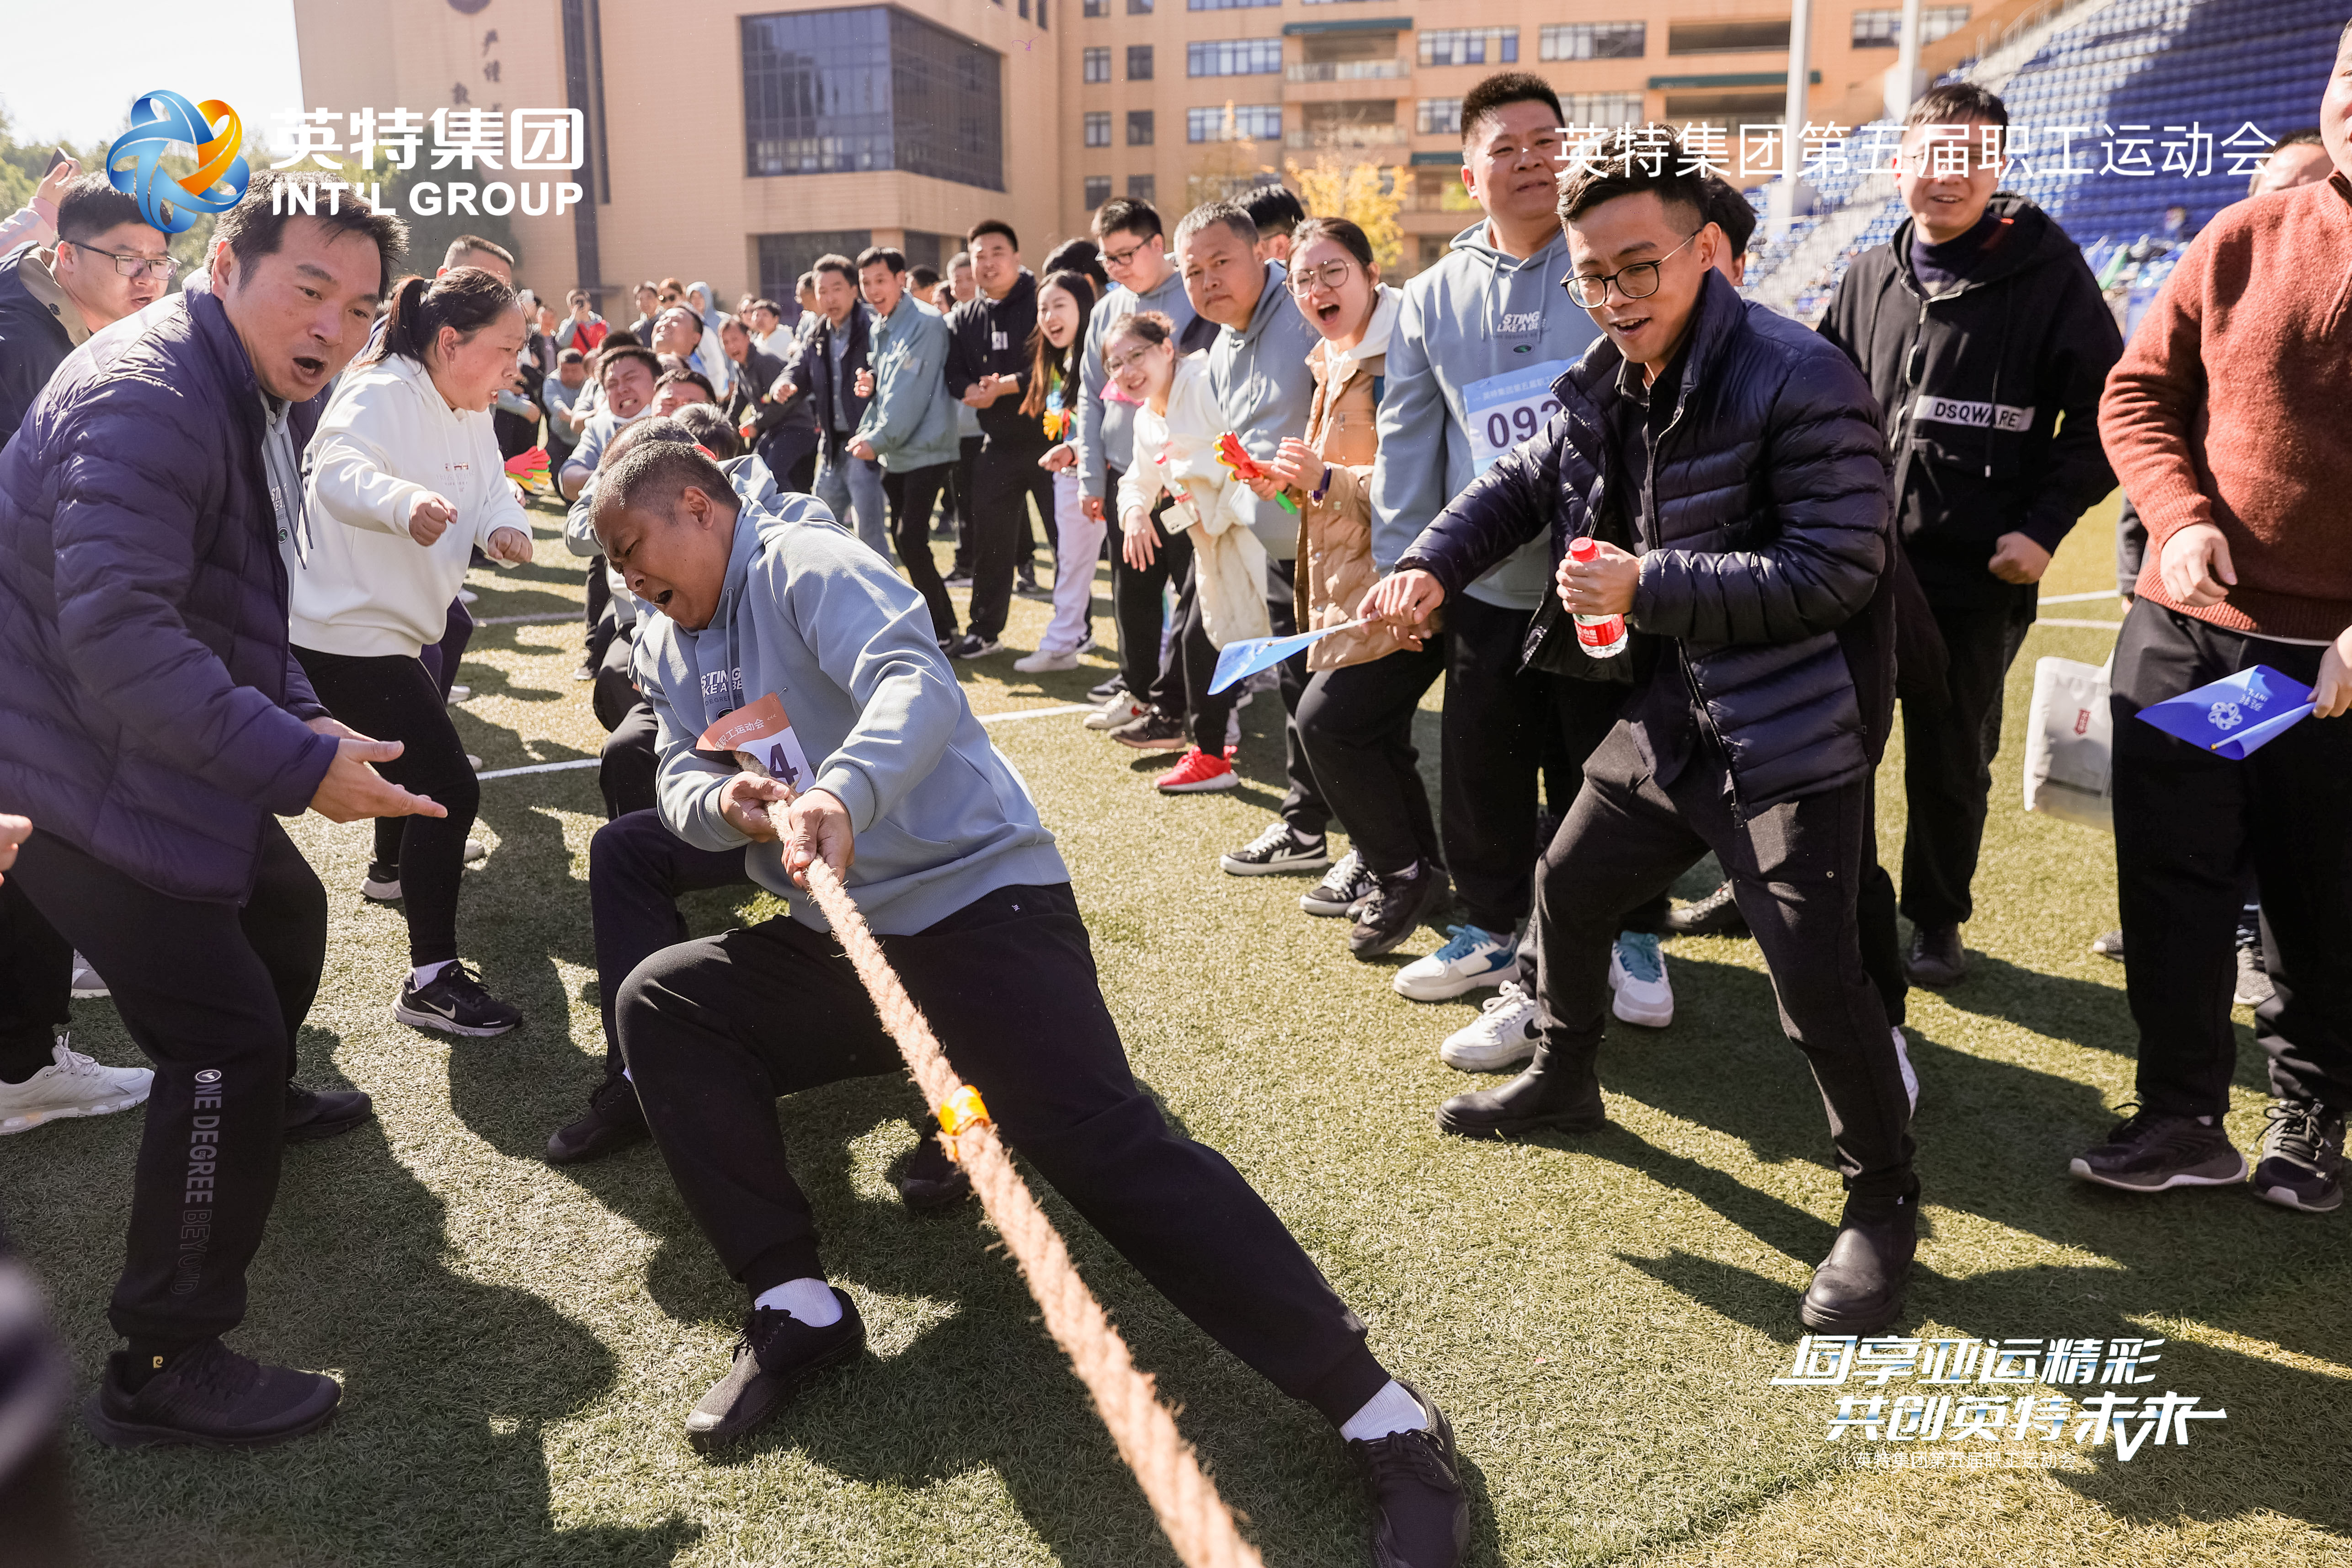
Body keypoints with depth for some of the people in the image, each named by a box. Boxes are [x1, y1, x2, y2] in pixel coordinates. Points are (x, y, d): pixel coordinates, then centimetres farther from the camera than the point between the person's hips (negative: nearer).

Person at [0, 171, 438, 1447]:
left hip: (168, 755, 10)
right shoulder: (145, 397, -24)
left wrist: (304, 718, 5)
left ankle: (259, 1101, 56)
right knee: (223, 1031, -12)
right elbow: (117, 636, -33)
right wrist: (299, 761, -34)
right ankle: (162, 1368, 0)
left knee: (285, 914, 26)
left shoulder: (272, 403, 8)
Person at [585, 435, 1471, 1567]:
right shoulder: (669, 643, 18)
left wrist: (841, 793, -45)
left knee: (1104, 1145, -23)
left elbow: (916, 686, -25)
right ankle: (797, 1309, -4)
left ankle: (1386, 1423, -20)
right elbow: (680, 781, 10)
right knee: (659, 1003, -4)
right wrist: (723, 802, -14)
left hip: (977, 906, -8)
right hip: (837, 943, 9)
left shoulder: (803, 565, -8)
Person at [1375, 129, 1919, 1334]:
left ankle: (1883, 1202, 15)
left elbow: (1839, 570, -23)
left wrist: (1648, 585, -25)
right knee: (1567, 890, 19)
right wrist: (1430, 567, 2)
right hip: (1664, 719, 8)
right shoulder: (1606, 387, 5)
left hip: (1790, 738, -8)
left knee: (1816, 979, -9)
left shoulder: (1800, 380, -19)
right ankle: (1566, 1079, 45)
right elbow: (1520, 486, 19)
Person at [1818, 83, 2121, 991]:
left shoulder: (2047, 272, -5)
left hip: (1979, 575, -3)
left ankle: (1936, 919, 26)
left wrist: (2045, 527, -10)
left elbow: (2102, 412, -3)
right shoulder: (1870, 278, 7)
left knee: (1951, 764, 8)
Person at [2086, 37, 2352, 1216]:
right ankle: (2183, 1118, 20)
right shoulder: (2243, 239, 2)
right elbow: (2139, 389, 8)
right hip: (2188, 630, 2)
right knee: (2170, 879, 5)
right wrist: (2179, 517, -11)